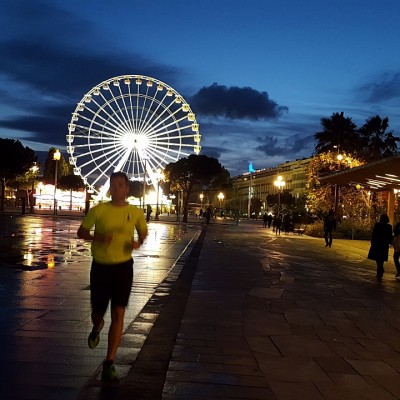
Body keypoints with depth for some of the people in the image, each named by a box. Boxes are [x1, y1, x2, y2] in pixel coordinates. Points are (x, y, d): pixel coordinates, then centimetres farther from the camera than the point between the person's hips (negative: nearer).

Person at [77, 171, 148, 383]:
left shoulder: (136, 213, -3)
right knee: (97, 312, 12)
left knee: (118, 314, -5)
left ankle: (109, 364, 4)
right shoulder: (98, 210, -8)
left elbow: (143, 232, 15)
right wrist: (97, 237, -18)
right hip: (100, 267, 0)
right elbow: (81, 232, 2)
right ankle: (96, 329, 52)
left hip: (123, 267, 0)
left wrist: (138, 242, -8)